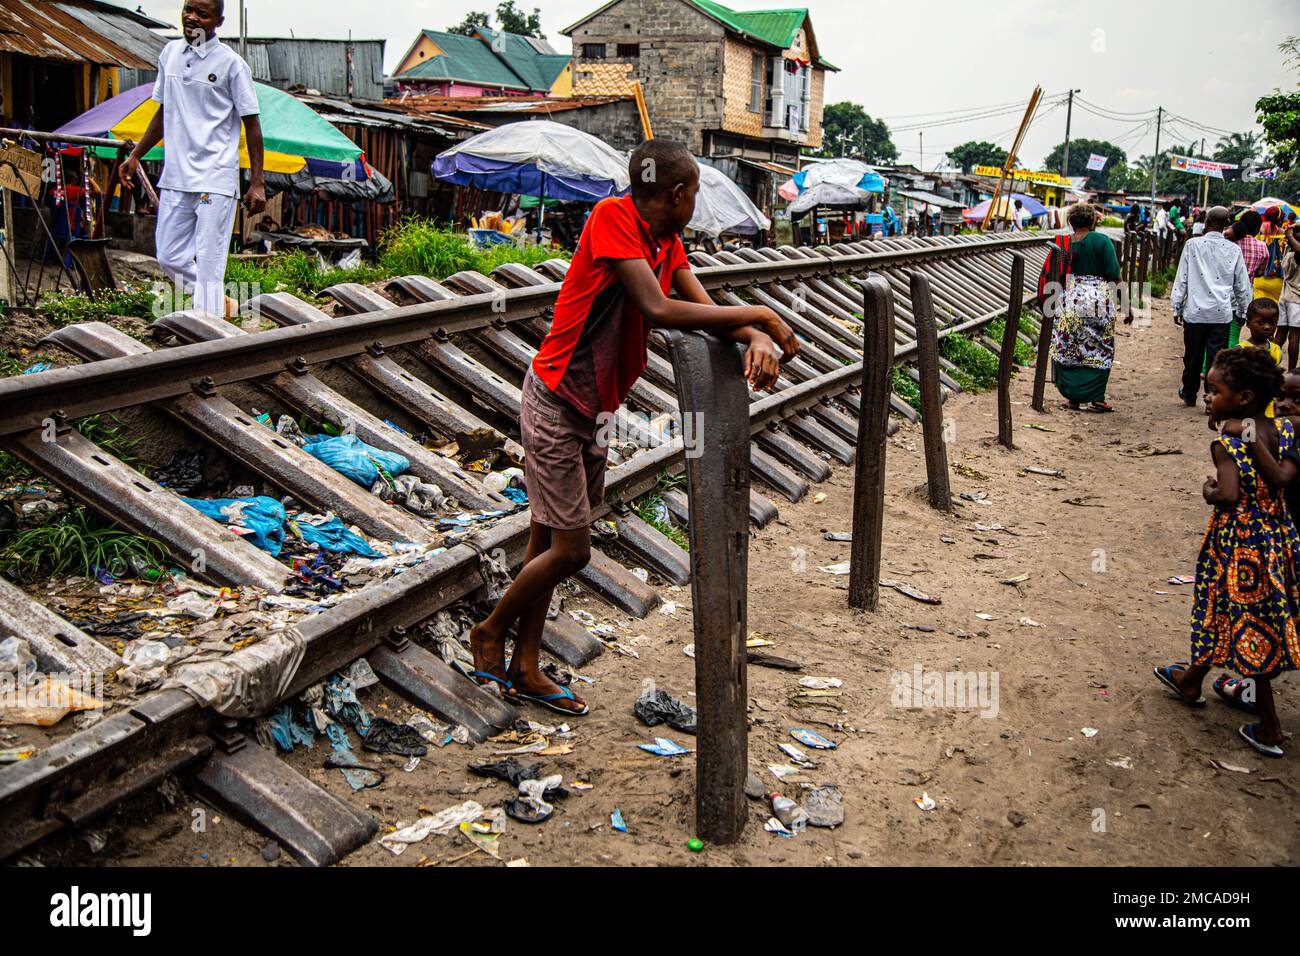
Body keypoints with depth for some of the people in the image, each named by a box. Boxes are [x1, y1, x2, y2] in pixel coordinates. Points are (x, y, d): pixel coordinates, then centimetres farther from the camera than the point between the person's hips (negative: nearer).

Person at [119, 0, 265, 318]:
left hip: (215, 180, -6)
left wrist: (257, 183, -10)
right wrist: (136, 155, 19)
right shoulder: (170, 53, 12)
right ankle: (223, 303, 28)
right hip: (175, 176, 6)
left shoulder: (231, 64, -5)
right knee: (170, 257, 10)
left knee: (209, 263, -7)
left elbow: (252, 123, -4)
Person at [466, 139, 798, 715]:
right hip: (556, 402, -9)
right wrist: (761, 316, -26)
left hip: (596, 409, 9)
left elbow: (706, 310, -1)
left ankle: (524, 668, 27)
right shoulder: (612, 218, -21)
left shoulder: (668, 242, 5)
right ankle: (489, 632, 21)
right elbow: (659, 310, -31)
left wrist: (757, 339, -23)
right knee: (570, 550, -4)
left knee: (549, 538, 15)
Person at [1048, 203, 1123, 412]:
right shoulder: (1102, 241, -5)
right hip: (1098, 300, -2)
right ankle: (1096, 399, 4)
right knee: (1099, 351, 6)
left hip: (1070, 299, 2)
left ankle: (1073, 398, 9)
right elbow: (1114, 275, -9)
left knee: (1069, 351, 8)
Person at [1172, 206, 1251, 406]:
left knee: (1193, 356, 13)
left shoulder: (1193, 244, -3)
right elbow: (1242, 285, 7)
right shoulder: (1233, 249, 1)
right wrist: (1243, 310, 18)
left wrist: (1177, 307, 6)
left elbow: (1181, 279, -1)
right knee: (1217, 358, 3)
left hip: (1195, 310, 0)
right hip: (1222, 313, 0)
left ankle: (1189, 395, 29)